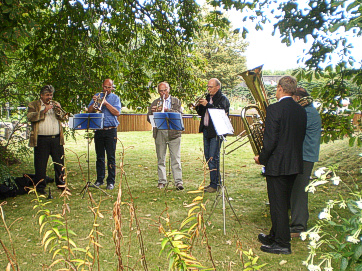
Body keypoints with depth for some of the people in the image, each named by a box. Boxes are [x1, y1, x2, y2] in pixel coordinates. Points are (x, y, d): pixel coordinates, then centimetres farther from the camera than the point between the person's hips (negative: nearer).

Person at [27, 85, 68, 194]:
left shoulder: (55, 104, 18)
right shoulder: (33, 105, 8)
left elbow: (64, 118, 9)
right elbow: (30, 117, -10)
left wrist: (59, 109, -8)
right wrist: (44, 111, -15)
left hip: (56, 139, 4)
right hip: (42, 140, -3)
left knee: (59, 162, 9)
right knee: (41, 164, 0)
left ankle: (61, 183, 21)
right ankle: (40, 186, 10)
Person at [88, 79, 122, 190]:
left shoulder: (115, 98, 6)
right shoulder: (97, 96, 14)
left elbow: (117, 112, -8)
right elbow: (89, 111, 6)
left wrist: (106, 103, -15)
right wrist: (94, 102, -10)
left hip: (111, 130, -3)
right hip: (98, 130, 3)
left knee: (111, 157, -3)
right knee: (99, 156, 8)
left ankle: (111, 182, 3)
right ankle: (99, 180, 18)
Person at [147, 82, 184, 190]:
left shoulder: (176, 101, 11)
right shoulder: (155, 103, 16)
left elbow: (179, 113, -6)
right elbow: (149, 118, 9)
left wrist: (167, 110, -20)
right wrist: (153, 111, -12)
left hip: (173, 132, -2)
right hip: (159, 133, 2)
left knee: (176, 159, -4)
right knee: (161, 159, 6)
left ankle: (178, 181, -1)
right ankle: (162, 181, 14)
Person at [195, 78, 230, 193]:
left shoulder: (223, 98, -6)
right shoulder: (208, 97, 17)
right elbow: (201, 113, 19)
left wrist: (207, 104, -22)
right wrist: (198, 106, -1)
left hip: (216, 132, -8)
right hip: (206, 130, 8)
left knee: (213, 157, -9)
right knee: (208, 156, 12)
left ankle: (214, 184, -2)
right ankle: (217, 180, 24)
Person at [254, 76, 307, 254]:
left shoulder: (274, 109, -16)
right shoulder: (301, 110, 7)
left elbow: (270, 139, -18)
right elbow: (300, 137, 12)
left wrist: (261, 158, -5)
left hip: (277, 164, -8)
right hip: (295, 164, 8)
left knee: (278, 204, 2)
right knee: (282, 203, 18)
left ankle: (282, 244, 10)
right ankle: (275, 236, 32)